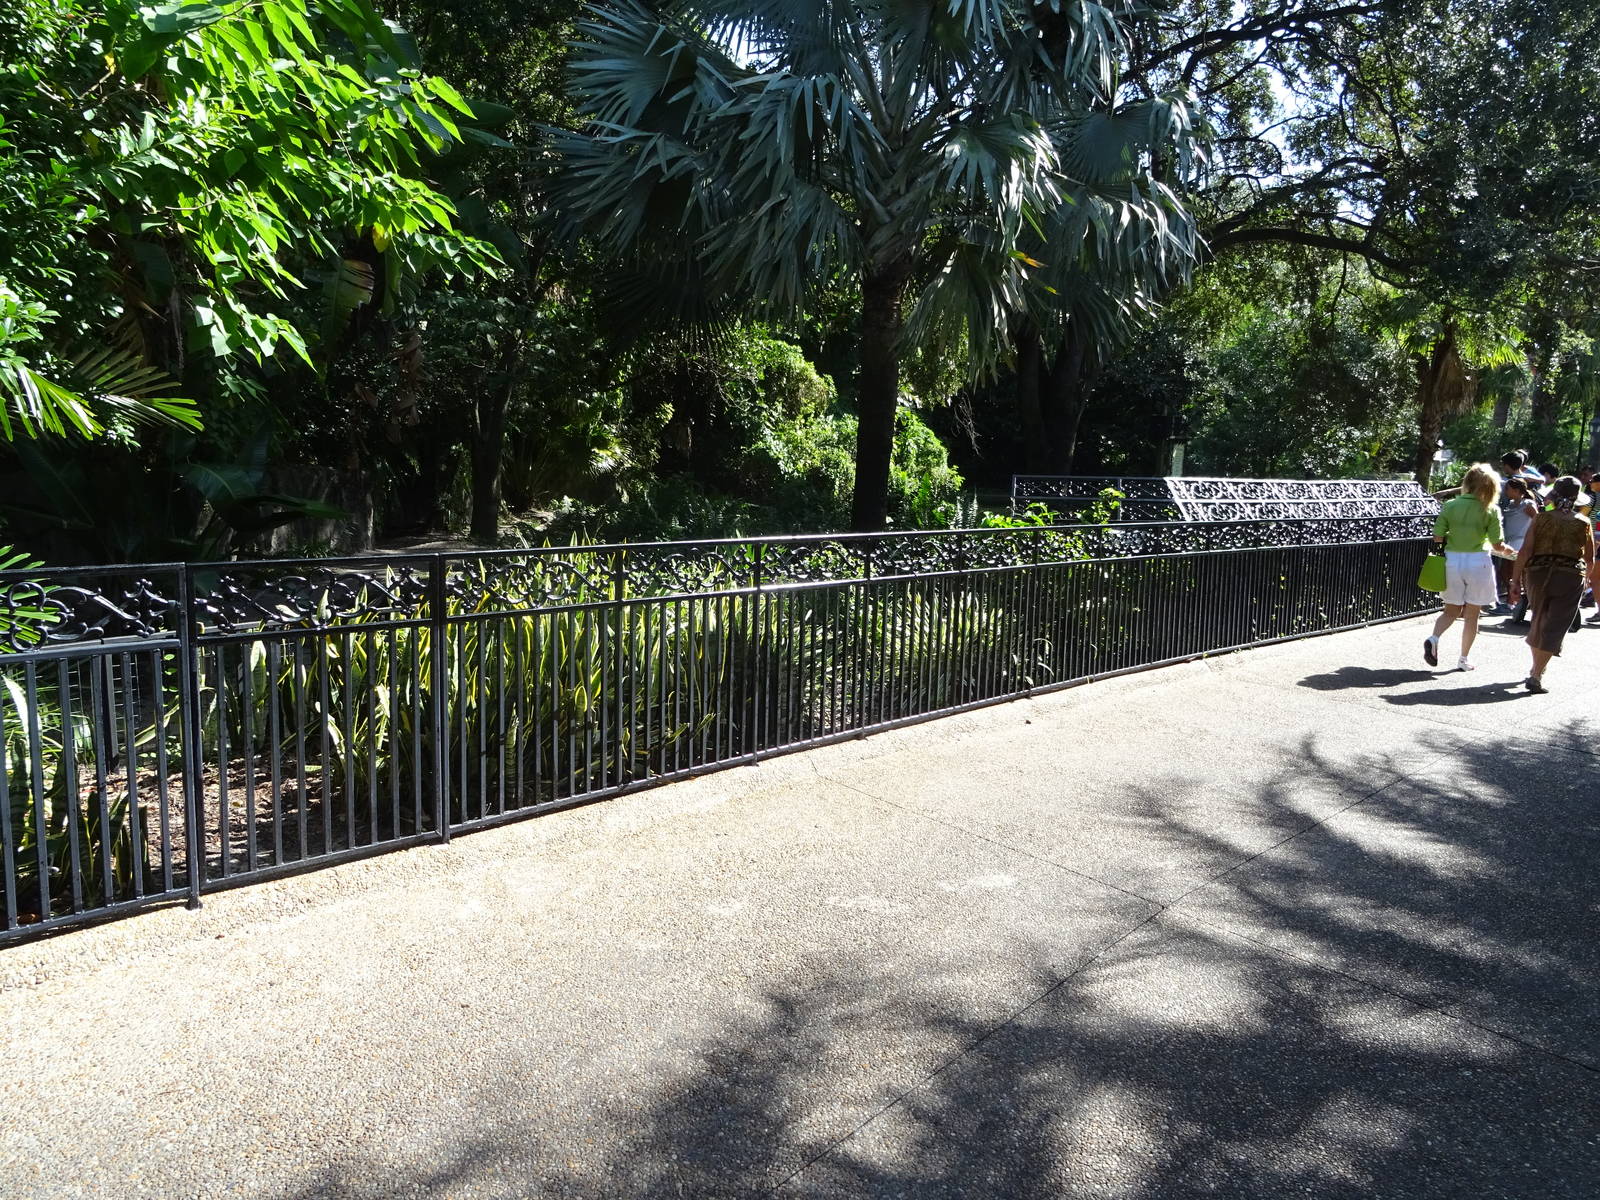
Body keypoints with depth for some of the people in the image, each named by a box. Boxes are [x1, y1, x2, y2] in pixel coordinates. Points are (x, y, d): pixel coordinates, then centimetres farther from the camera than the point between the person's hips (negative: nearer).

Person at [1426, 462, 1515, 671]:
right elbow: (1497, 544, -6)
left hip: (1452, 560, 2)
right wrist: (1508, 550, 16)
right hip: (1478, 562, -2)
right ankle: (1464, 659, 16)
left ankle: (1433, 638, -13)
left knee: (1451, 611, 15)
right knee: (1472, 614, 10)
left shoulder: (1450, 506, -3)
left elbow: (1437, 537, -3)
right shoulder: (1490, 511, -7)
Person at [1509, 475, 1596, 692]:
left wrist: (1515, 580, -2)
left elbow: (1525, 551, -6)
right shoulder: (1583, 523, 2)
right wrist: (1586, 576, 27)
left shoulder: (1542, 518, 1)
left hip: (1538, 573, 2)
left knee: (1539, 621, 20)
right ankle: (1536, 676, -7)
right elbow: (1590, 560, 7)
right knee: (1554, 628, 0)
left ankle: (1536, 668, 31)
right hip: (1570, 576, -2)